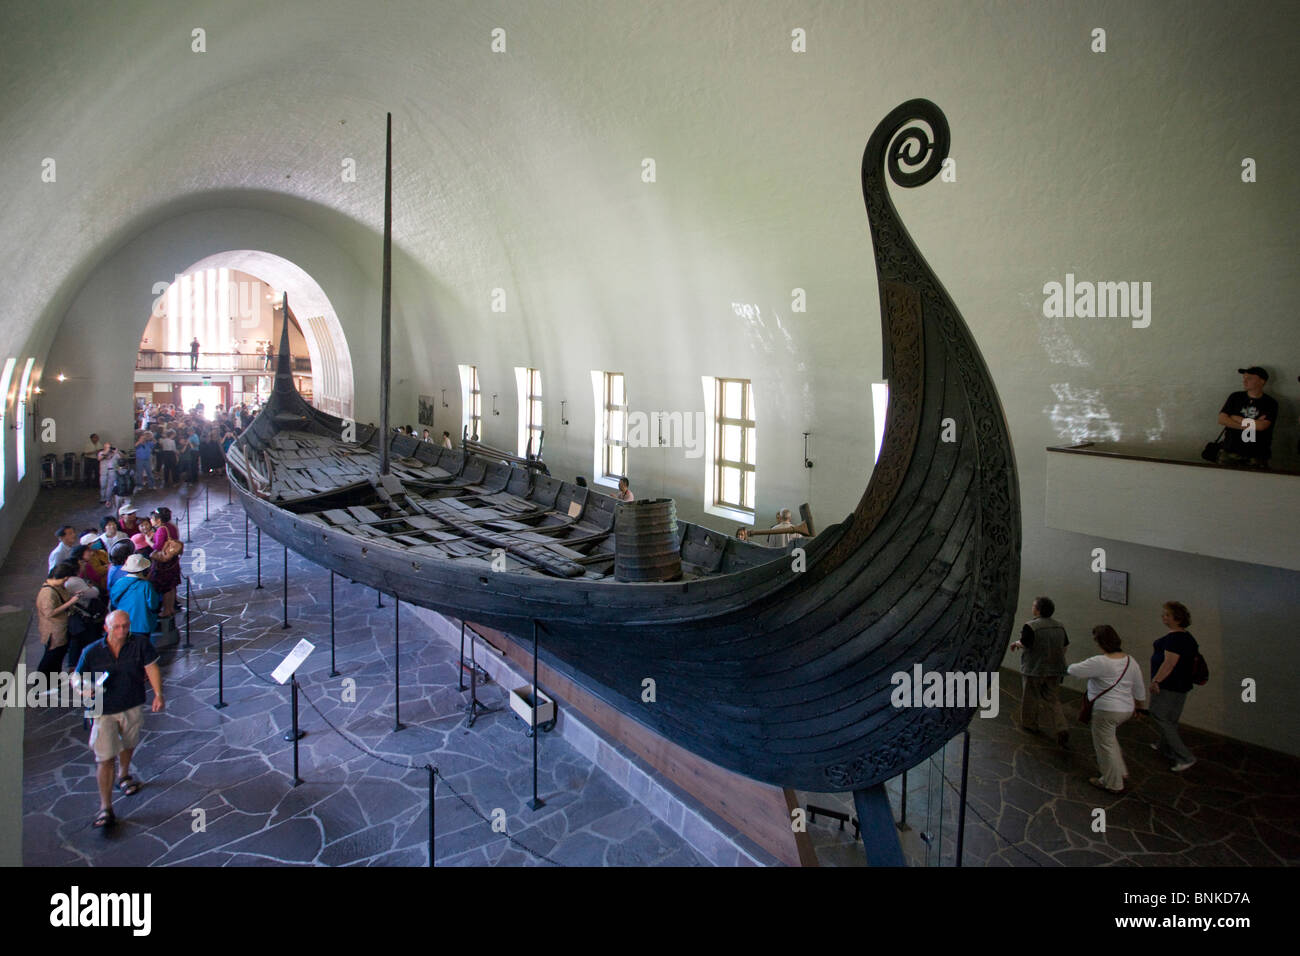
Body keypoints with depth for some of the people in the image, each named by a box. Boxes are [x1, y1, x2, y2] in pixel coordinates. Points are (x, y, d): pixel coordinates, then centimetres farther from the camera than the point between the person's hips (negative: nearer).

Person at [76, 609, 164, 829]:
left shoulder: (140, 644, -10)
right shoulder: (91, 652, -10)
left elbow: (151, 668, -9)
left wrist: (158, 694, -18)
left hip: (133, 707, 2)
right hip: (103, 711, -2)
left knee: (128, 745, 24)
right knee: (105, 759, -7)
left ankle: (123, 776, 54)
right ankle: (105, 808, 2)